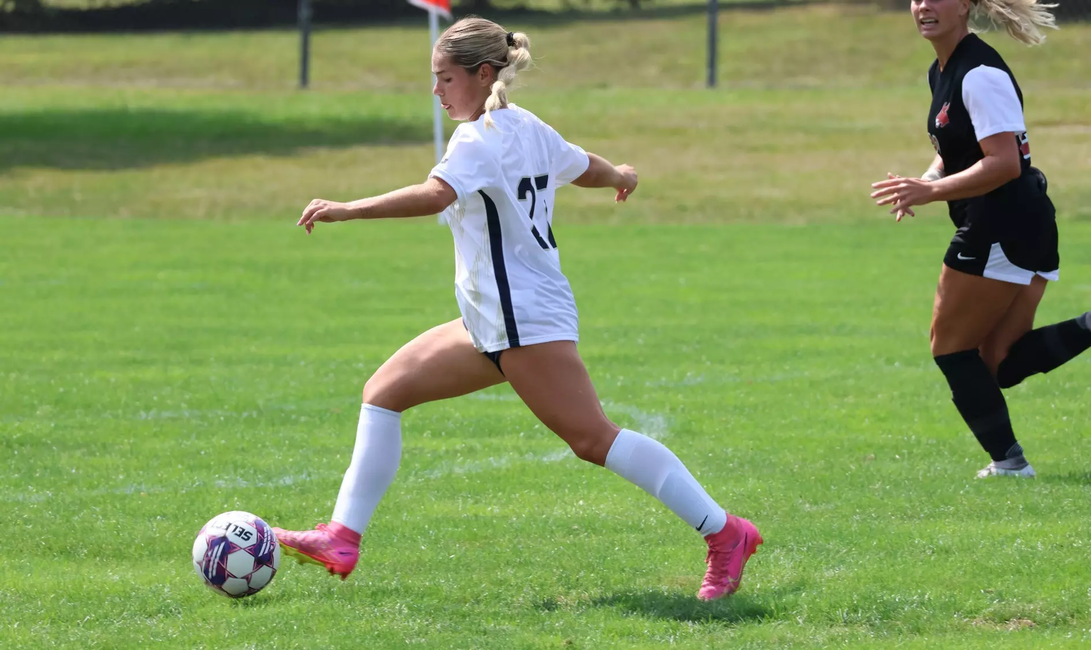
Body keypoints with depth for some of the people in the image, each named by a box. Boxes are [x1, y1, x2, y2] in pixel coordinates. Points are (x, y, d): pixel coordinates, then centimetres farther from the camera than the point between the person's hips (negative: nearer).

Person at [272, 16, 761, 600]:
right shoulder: (529, 130, 12)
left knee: (593, 439, -14)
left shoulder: (480, 139, -15)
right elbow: (588, 168, 29)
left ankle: (725, 534, -11)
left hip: (529, 321, -11)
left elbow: (434, 195, -33)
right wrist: (618, 176, 52)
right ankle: (341, 540, 6)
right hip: (493, 324, 11)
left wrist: (347, 210, -34)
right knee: (384, 392, 9)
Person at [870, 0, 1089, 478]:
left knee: (950, 346, 3)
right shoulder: (942, 73, 14)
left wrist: (931, 191, -23)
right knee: (999, 362, 7)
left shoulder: (980, 75, -17)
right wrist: (924, 183, 5)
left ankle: (1008, 460, 8)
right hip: (1027, 225, 10)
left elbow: (1004, 162, -23)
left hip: (1003, 225, -10)